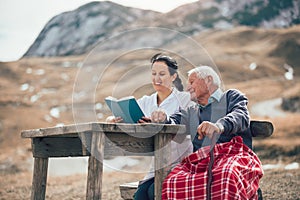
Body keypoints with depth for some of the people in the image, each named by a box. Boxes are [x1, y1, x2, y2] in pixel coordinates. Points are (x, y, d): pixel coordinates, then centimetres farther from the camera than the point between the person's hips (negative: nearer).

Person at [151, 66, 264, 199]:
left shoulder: (231, 96, 17)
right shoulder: (191, 112, 32)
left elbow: (241, 116, -5)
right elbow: (173, 123, 14)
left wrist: (219, 125, -27)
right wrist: (163, 119, -11)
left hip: (233, 153, -3)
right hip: (198, 160, 4)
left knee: (226, 177, -41)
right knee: (171, 183, -30)